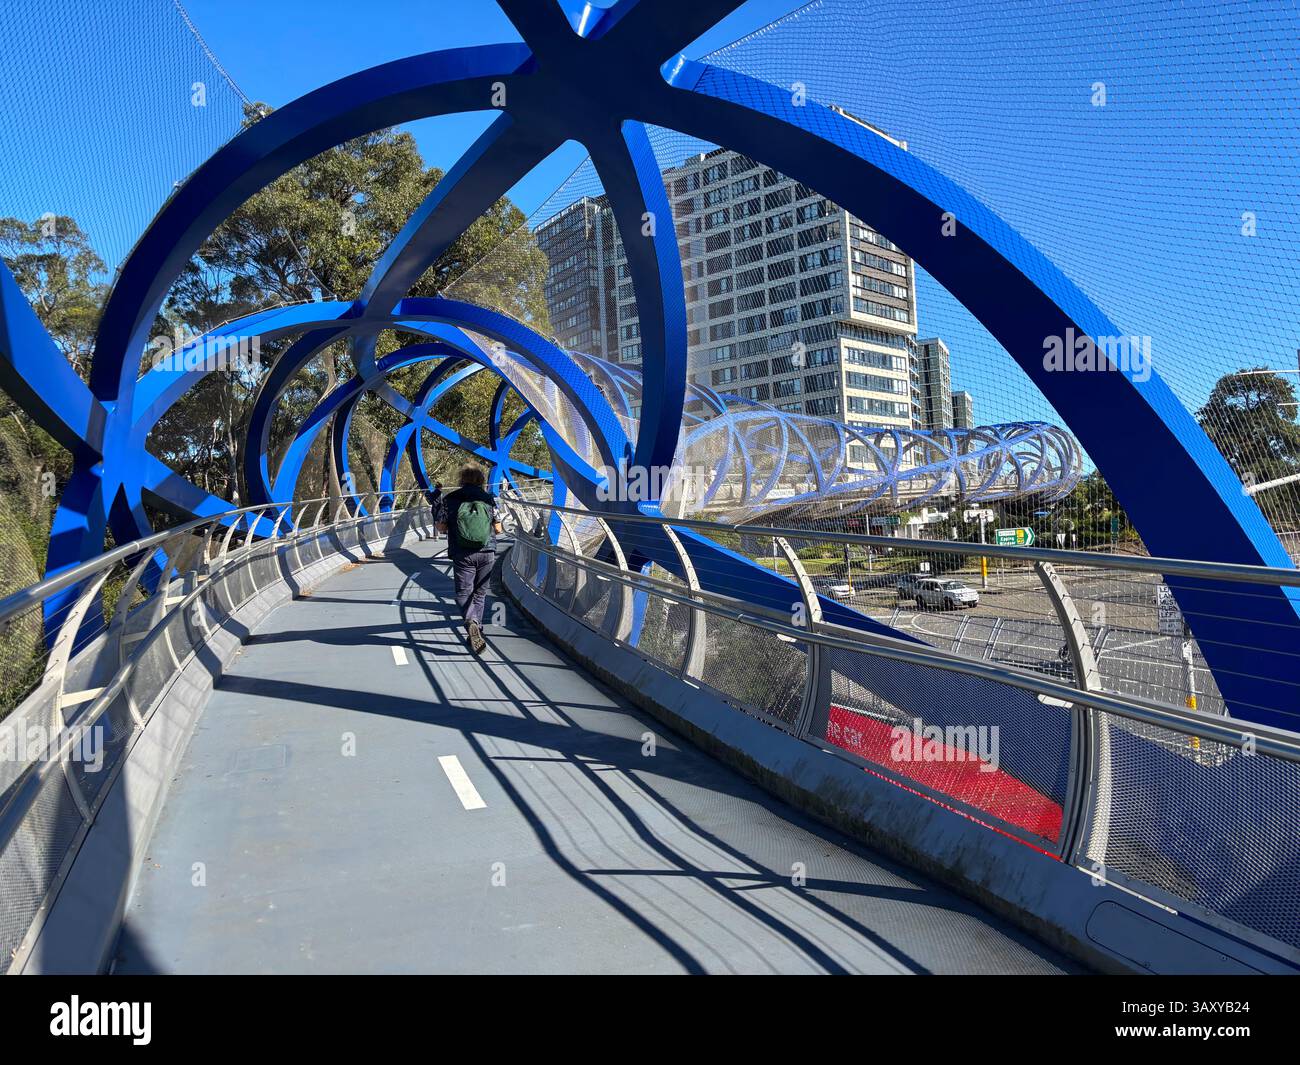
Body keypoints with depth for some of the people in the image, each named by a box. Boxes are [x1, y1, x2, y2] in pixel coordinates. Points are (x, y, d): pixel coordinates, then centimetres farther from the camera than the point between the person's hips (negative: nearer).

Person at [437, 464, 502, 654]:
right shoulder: (490, 499, 3)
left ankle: (471, 622, -25)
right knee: (479, 593, 15)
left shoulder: (450, 499, -1)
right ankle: (476, 630, 16)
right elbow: (498, 529, 5)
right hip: (486, 553, 2)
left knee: (463, 593, 3)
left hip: (462, 555, -2)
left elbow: (441, 527, 1)